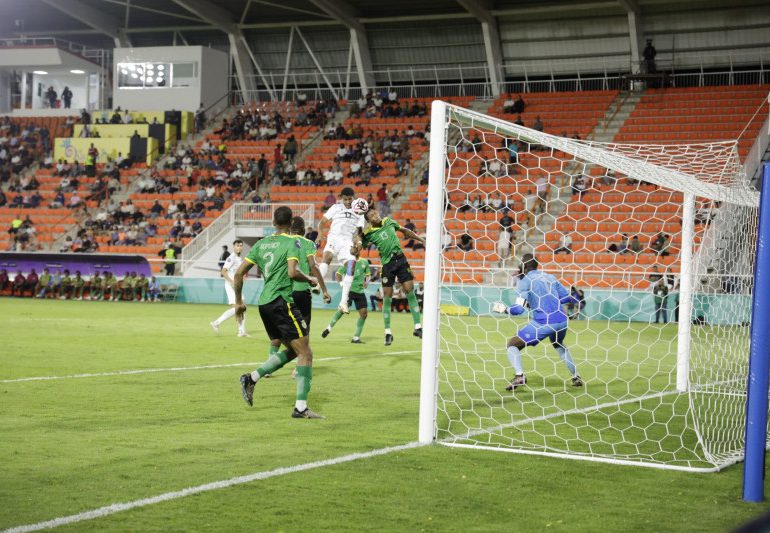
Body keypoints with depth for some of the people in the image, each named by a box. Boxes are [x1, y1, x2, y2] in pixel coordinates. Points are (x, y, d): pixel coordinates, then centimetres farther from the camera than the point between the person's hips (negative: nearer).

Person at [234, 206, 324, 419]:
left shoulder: (261, 243, 13)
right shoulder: (292, 242, -5)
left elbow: (239, 273, 12)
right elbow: (292, 272, -20)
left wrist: (239, 301, 21)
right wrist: (309, 279, -1)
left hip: (264, 303, 8)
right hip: (281, 302, -8)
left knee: (292, 350, 20)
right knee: (305, 352, -4)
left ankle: (251, 378, 9)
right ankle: (301, 407, -10)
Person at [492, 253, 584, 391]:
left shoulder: (525, 281, -1)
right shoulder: (550, 277, 17)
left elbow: (519, 308, -9)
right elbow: (568, 298, 18)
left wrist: (503, 309, 7)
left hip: (542, 323, -6)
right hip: (562, 321, 6)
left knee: (512, 344, 5)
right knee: (558, 344, 37)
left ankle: (519, 376, -18)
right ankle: (576, 377, 30)